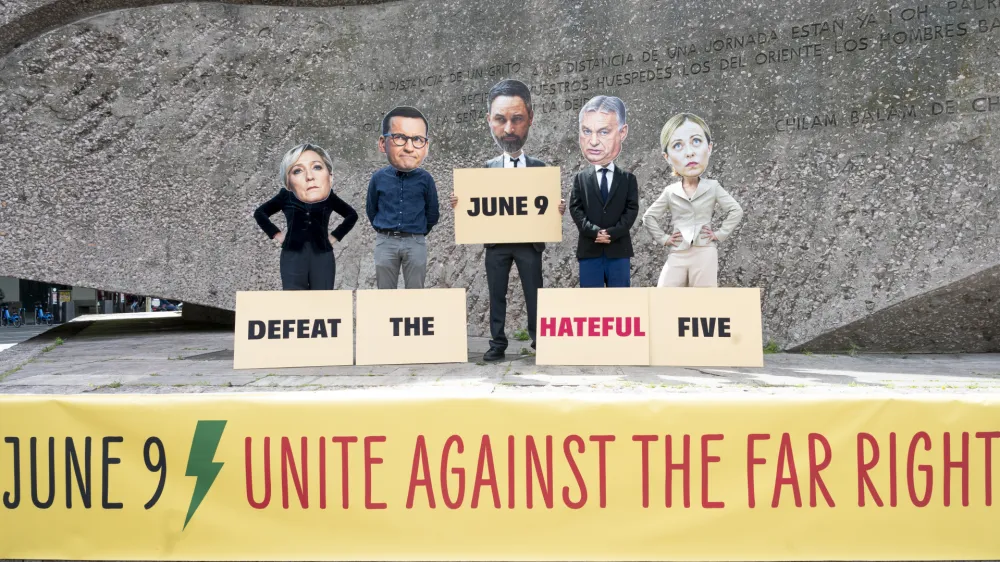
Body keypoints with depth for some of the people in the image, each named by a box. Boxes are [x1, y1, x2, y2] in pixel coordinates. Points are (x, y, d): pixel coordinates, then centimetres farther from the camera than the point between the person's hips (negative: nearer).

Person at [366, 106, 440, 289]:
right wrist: (384, 232, 13)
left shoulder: (425, 179, -6)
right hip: (385, 242, 1)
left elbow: (432, 212, 6)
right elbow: (371, 210, 11)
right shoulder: (378, 179, -4)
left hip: (416, 243, -1)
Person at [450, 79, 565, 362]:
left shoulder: (539, 168, 4)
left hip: (529, 243, -1)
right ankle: (498, 344, 11)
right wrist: (461, 204, -14)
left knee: (534, 295, 3)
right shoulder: (488, 168, 7)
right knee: (497, 295, 5)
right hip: (496, 243, 1)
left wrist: (559, 209, -19)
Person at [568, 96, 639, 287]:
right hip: (589, 251, 0)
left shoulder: (628, 179, 6)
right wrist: (595, 232, -16)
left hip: (619, 251, 0)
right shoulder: (580, 178, 7)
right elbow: (576, 209, -1)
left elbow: (632, 209, -2)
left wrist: (612, 233, -15)